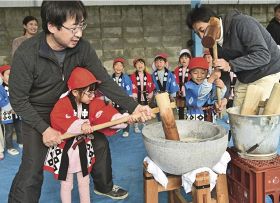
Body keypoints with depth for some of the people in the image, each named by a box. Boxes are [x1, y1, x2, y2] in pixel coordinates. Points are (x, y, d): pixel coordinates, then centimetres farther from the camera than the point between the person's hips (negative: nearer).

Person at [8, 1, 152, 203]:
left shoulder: (82, 47, -20)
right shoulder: (26, 54, -30)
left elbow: (104, 80, -15)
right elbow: (18, 100, -19)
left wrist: (133, 106, -26)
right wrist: (44, 129, -24)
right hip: (36, 114, -4)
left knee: (99, 142, 9)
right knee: (31, 170, -11)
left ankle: (104, 186, 36)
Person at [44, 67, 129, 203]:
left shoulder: (94, 103, -6)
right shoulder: (62, 104, -23)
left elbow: (105, 114, -19)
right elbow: (58, 120, -39)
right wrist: (81, 125, -52)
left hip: (83, 149, 5)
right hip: (65, 150, -5)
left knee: (84, 181, 22)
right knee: (66, 184, 14)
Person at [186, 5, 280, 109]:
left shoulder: (241, 23, -24)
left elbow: (263, 55, -28)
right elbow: (222, 72, 2)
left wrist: (230, 65, -33)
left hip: (266, 74, -7)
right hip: (243, 78, 7)